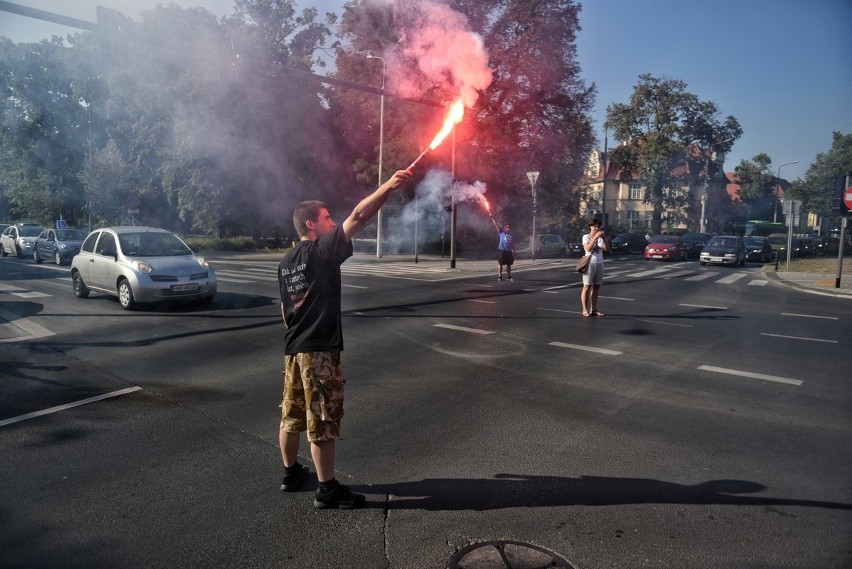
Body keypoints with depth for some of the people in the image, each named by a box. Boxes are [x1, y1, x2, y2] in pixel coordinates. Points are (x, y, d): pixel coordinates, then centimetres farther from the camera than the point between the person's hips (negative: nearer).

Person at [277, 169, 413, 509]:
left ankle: (291, 473, 33)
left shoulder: (286, 261, 13)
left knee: (292, 415, 18)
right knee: (322, 421, -2)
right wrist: (388, 186, -21)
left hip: (293, 347, 9)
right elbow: (358, 217, -20)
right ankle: (327, 490, 7)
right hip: (319, 348, -9)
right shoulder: (322, 250, -11)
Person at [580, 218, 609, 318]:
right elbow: (588, 248, -21)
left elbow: (607, 248, -5)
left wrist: (603, 238, -14)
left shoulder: (600, 238, 9)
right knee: (587, 287, -5)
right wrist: (595, 237, -26)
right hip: (590, 263, -5)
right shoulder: (586, 237, -3)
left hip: (599, 264, 5)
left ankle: (593, 309, 11)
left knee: (596, 287, 6)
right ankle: (585, 310, -3)